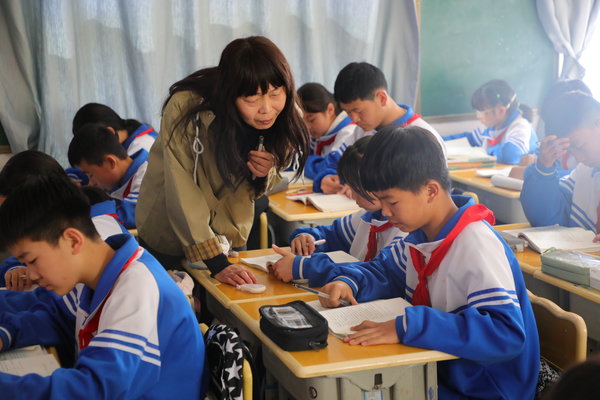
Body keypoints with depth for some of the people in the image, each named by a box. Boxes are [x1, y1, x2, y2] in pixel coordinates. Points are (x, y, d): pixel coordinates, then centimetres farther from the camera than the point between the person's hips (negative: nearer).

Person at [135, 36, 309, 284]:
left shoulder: (286, 117, -17)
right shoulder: (187, 108, -32)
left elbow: (259, 189, -2)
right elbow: (182, 194, -30)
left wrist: (264, 175, -26)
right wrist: (217, 263, -35)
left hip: (229, 235, 3)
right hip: (168, 234, -3)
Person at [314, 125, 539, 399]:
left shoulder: (476, 245, -25)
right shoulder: (423, 234, 2)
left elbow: (508, 334, -34)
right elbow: (387, 273, 20)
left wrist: (407, 326, -38)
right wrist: (349, 281, -2)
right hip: (443, 373, 7)